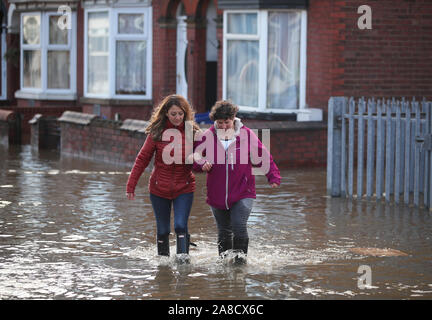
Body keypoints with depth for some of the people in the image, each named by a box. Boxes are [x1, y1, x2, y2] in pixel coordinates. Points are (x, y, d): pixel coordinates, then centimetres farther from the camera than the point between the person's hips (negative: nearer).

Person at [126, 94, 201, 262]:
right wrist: (131, 185, -1)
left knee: (181, 226, -15)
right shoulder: (157, 132, -6)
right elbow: (142, 159, 0)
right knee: (163, 230, 10)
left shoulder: (192, 132, -4)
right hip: (159, 188, 1)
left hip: (184, 189, -1)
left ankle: (183, 257, -10)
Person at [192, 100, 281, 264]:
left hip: (242, 193, -2)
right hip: (217, 194, 2)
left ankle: (240, 254, 1)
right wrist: (202, 165, -14)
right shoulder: (207, 137, -1)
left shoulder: (246, 134, -3)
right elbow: (194, 158, 8)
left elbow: (263, 157, 3)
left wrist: (273, 177, -4)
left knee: (239, 226, -17)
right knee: (224, 231, 10)